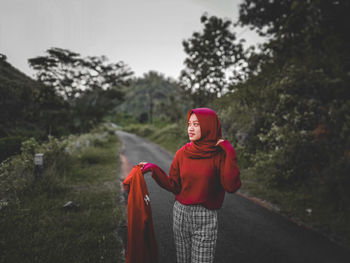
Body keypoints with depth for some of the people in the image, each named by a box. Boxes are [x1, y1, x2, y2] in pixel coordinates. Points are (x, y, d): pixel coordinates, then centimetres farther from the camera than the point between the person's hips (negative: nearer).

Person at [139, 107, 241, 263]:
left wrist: (230, 153, -21)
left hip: (206, 217, -3)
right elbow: (174, 186, 0)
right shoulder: (183, 153, 0)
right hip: (181, 214, 3)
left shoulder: (220, 155, -9)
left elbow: (231, 186, -22)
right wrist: (154, 169, -9)